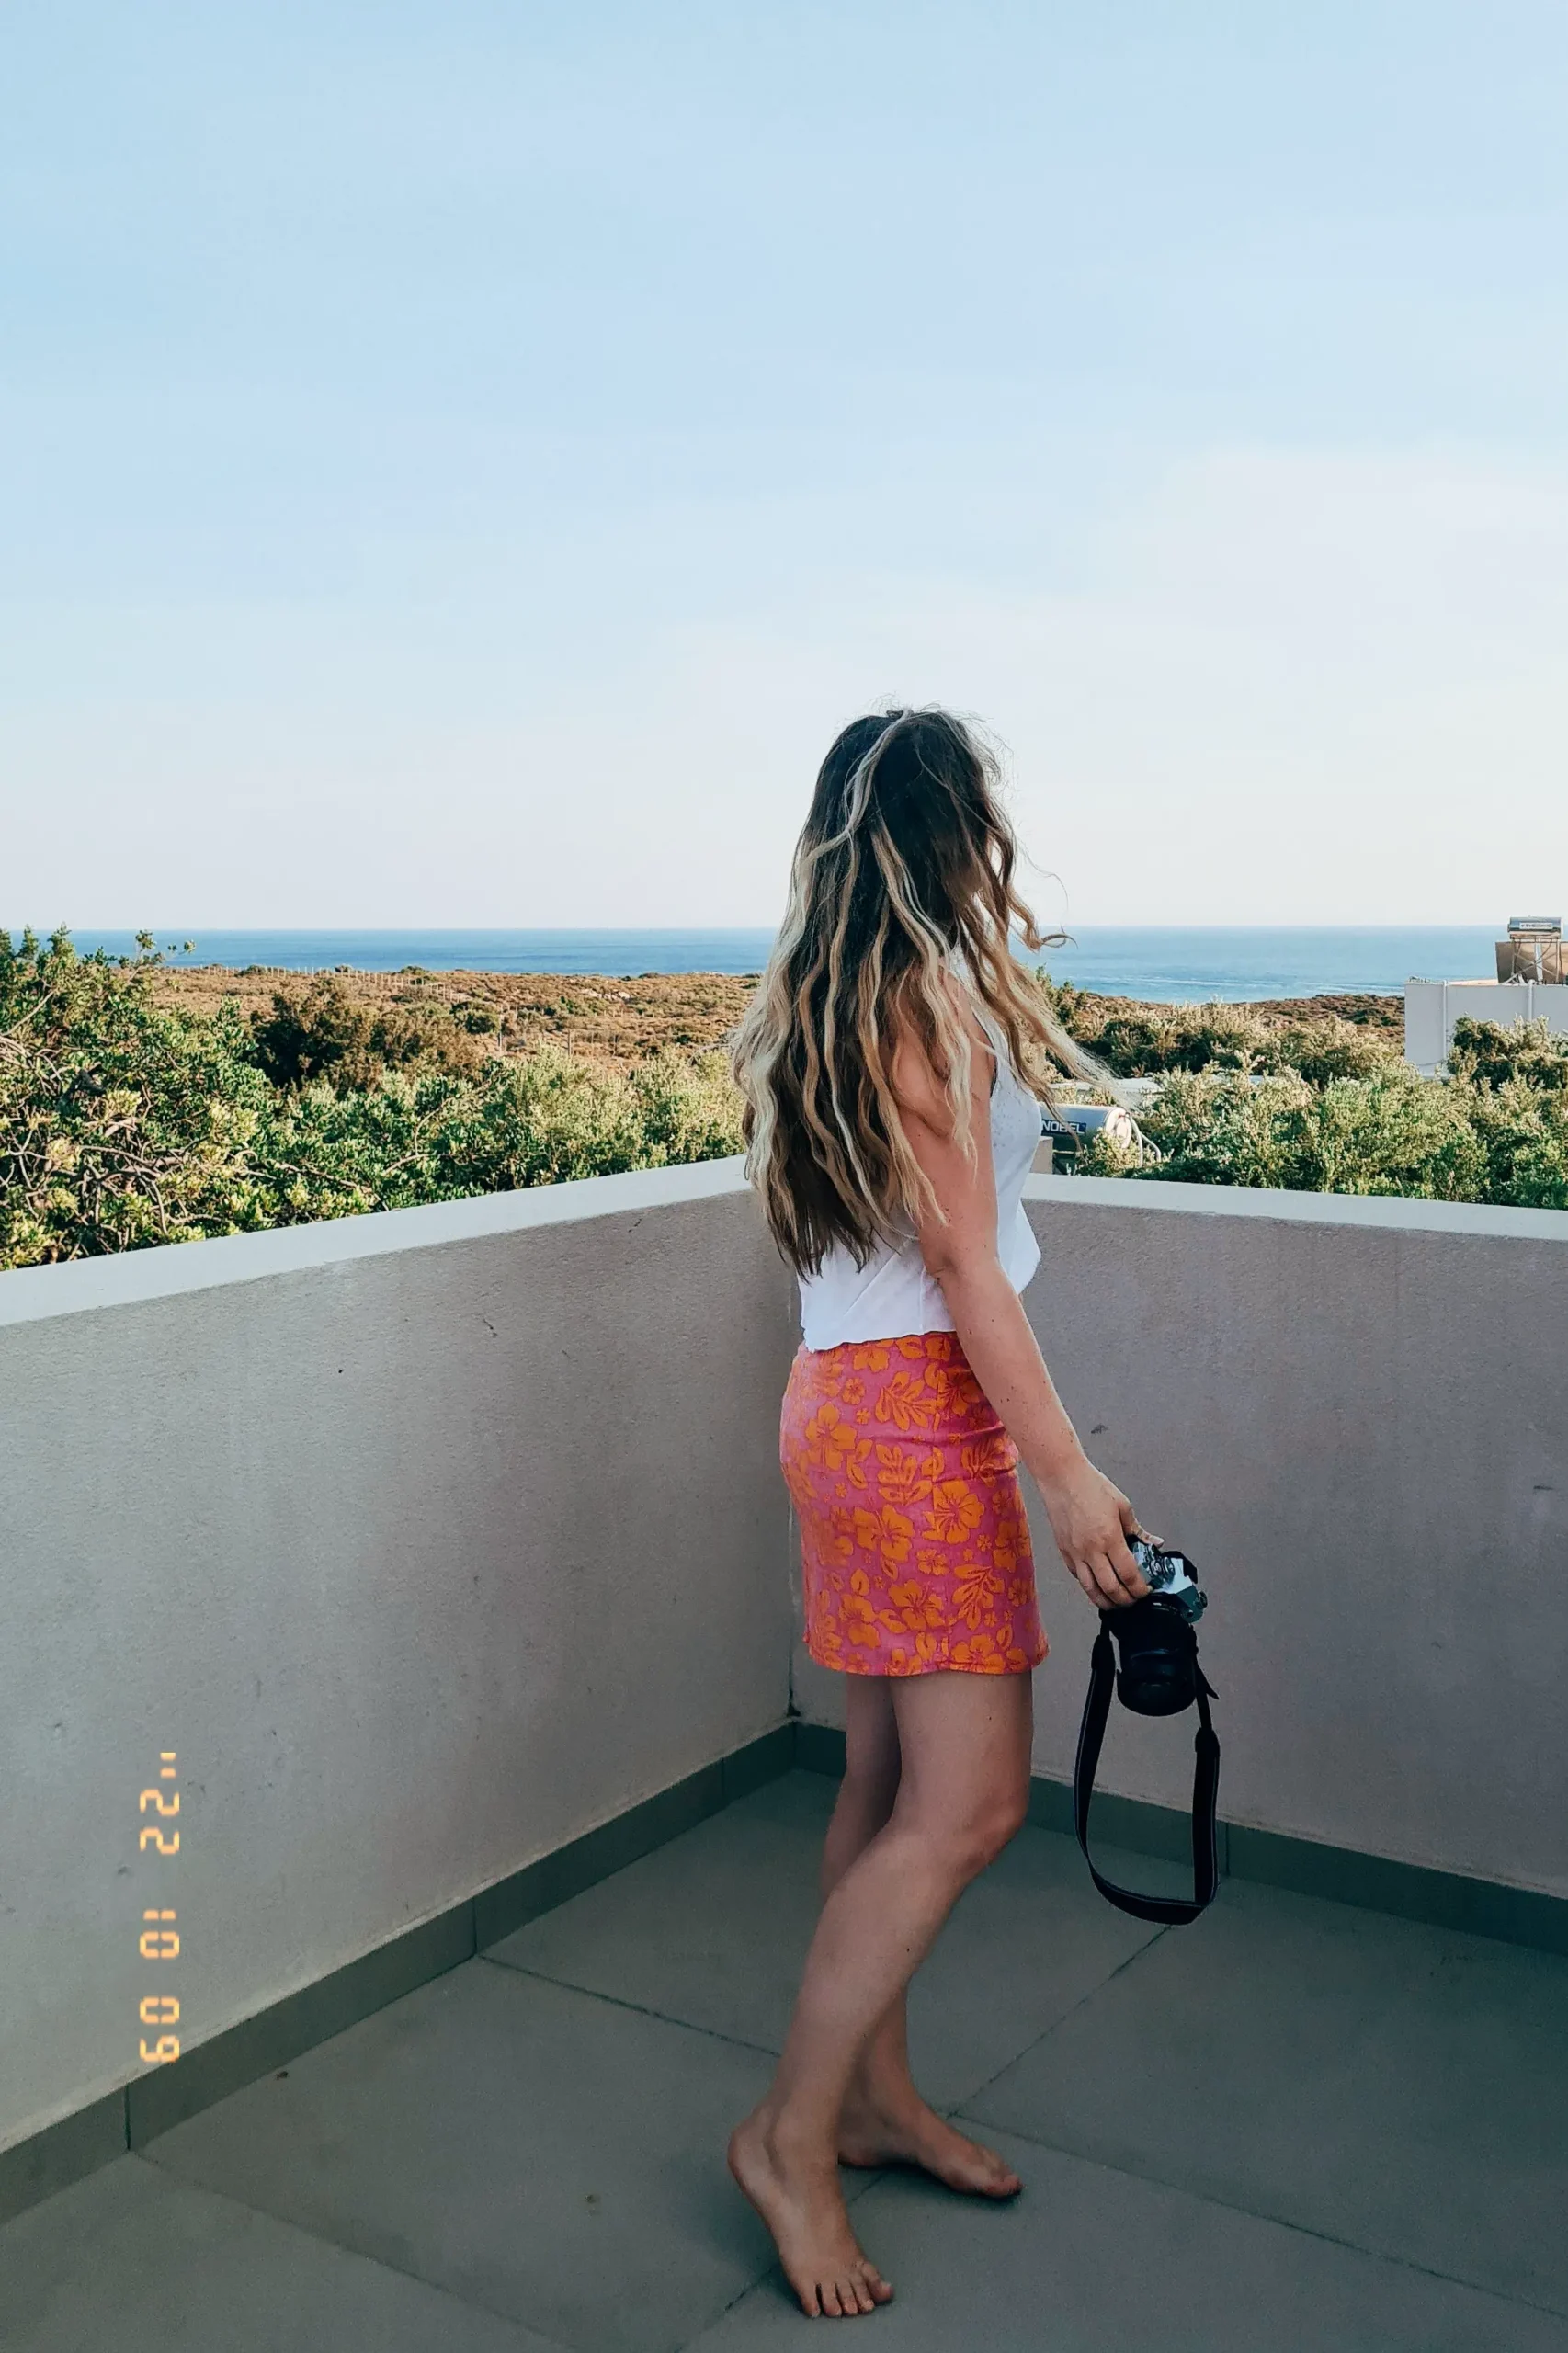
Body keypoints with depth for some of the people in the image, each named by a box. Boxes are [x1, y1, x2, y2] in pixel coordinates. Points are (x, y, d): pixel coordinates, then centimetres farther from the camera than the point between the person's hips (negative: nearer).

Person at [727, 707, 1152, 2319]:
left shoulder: (825, 1001, 13)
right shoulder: (932, 999, -14)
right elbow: (960, 1259, -17)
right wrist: (1068, 1473, -15)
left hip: (849, 1398, 10)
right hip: (916, 1415, -10)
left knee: (893, 1781, 15)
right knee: (967, 1806, -5)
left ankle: (875, 2094, 25)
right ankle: (791, 2134, 5)